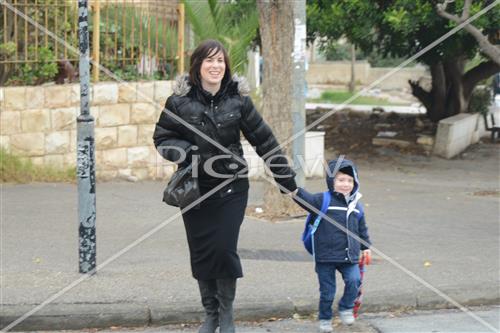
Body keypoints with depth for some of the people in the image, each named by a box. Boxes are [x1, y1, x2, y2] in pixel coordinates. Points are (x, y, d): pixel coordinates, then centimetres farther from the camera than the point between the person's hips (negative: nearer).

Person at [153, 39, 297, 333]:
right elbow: (162, 138, 3)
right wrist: (186, 153, -17)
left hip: (231, 189, -1)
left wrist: (286, 178, 5)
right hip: (195, 188, 1)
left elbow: (264, 139, 3)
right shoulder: (180, 100, -5)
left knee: (224, 248, -9)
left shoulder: (238, 99, -3)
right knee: (201, 251, 5)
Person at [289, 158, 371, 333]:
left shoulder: (356, 205, 8)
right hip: (326, 256, -3)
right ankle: (325, 318, 25)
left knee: (354, 280, -16)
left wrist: (366, 247, 20)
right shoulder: (323, 200, -8)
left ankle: (346, 308, 10)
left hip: (349, 256, 3)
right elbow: (308, 200, -26)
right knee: (327, 291, 4)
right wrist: (295, 192, -45)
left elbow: (362, 228, 20)